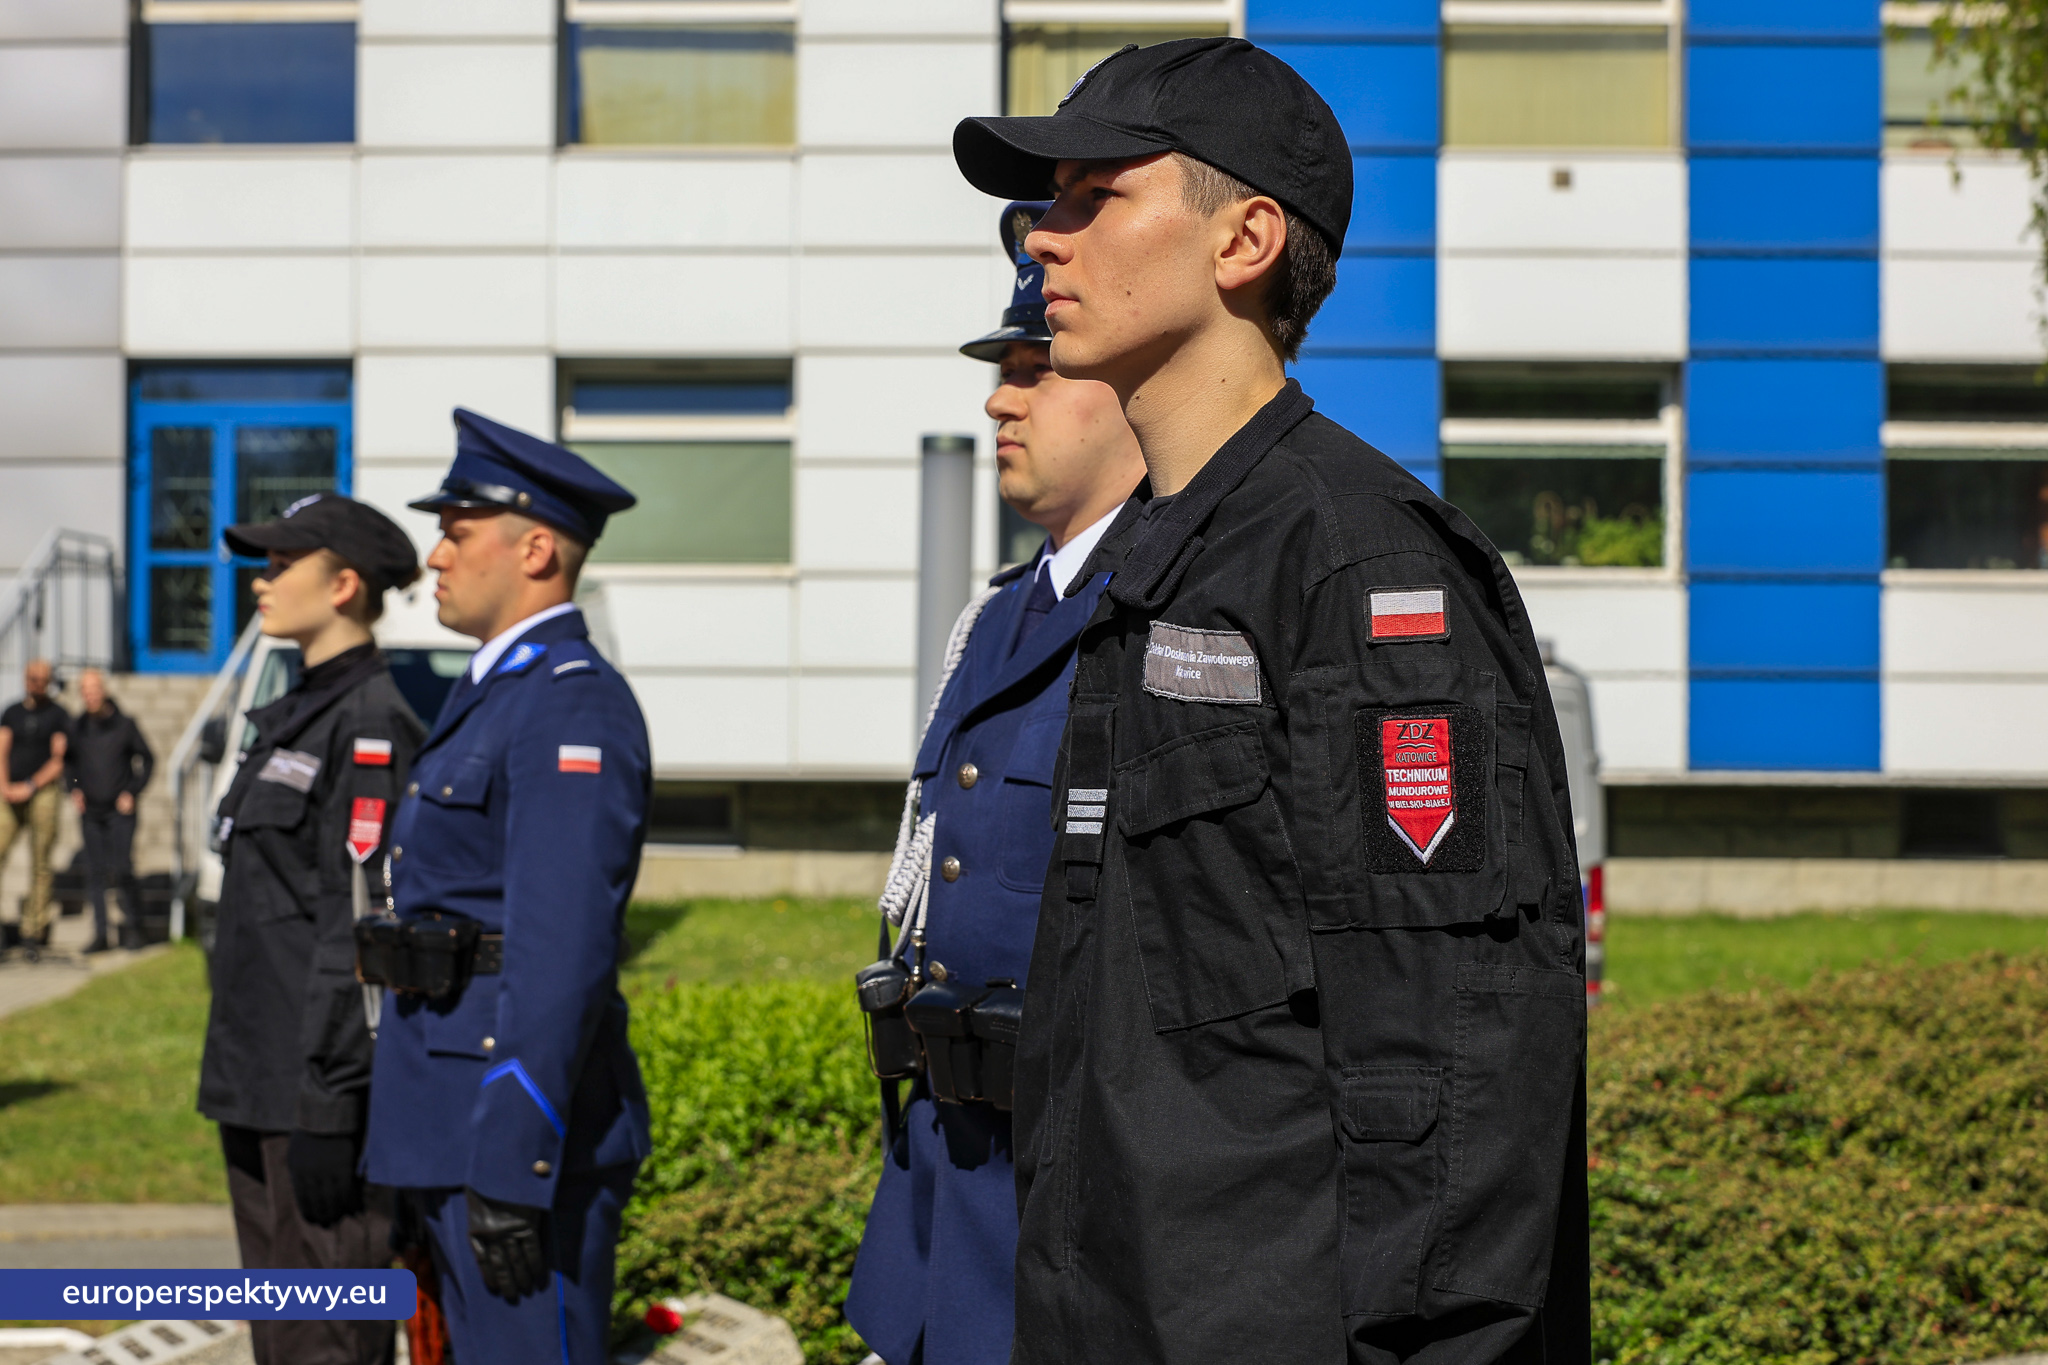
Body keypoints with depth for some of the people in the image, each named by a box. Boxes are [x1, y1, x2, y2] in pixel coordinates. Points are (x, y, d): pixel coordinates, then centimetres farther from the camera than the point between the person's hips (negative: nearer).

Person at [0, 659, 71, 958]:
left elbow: (58, 762, -1)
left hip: (43, 795, -3)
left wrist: (29, 787, -12)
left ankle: (33, 934, 0)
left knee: (40, 865, -3)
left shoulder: (58, 716, 5)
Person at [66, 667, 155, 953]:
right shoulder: (76, 727, 4)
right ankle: (100, 934, 8)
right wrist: (73, 789, 5)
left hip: (120, 811, -3)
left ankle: (132, 926, 6)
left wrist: (132, 792, -3)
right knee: (95, 873, 3)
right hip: (90, 812, 3)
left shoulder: (124, 724, -3)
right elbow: (67, 761, 19)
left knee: (122, 870, -11)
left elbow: (147, 759, 6)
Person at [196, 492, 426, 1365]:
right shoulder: (301, 714, 15)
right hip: (260, 1087, 10)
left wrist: (331, 1110, -21)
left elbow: (363, 928, -19)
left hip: (319, 1090, -10)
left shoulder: (372, 724, -14)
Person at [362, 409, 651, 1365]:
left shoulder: (574, 707, -15)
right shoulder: (495, 695, 18)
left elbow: (563, 951, -23)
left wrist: (512, 1170, -25)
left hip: (522, 1118, -10)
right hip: (456, 1118, 10)